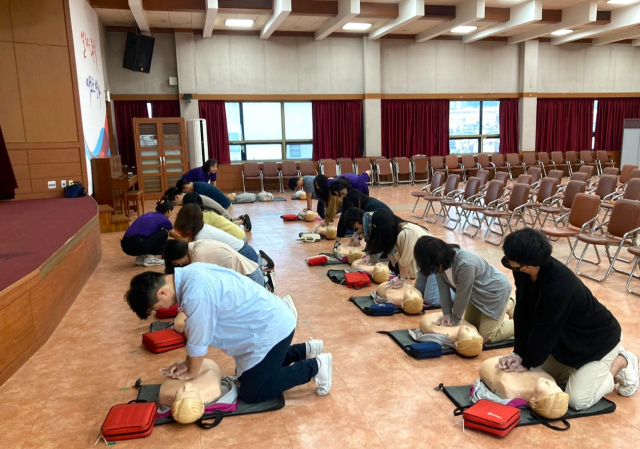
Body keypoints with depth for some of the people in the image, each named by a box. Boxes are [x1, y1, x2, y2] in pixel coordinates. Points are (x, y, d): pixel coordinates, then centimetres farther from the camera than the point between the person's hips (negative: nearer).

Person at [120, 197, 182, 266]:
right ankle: (150, 259, 7)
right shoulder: (164, 219, 3)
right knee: (164, 233, 6)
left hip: (125, 245, 8)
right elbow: (175, 236, 23)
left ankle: (141, 257, 17)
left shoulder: (149, 214, 25)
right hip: (136, 245, -8)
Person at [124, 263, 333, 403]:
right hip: (270, 319, 9)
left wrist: (191, 373, 2)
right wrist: (188, 362, 11)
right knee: (246, 375, 22)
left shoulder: (195, 294, -30)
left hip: (272, 329, -9)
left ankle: (315, 366, 7)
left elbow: (198, 343, -17)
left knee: (251, 393, 1)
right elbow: (199, 331, 10)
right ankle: (306, 349, 28)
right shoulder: (189, 274, 0)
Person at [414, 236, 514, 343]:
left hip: (496, 290, -8)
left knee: (487, 336, -8)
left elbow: (462, 294, -28)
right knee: (469, 324, 19)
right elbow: (443, 287, -9)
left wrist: (455, 320, -15)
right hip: (478, 291, 8)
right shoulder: (441, 261, -18)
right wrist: (447, 313, -12)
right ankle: (505, 305, 33)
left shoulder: (465, 264, -41)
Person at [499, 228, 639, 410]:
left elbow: (543, 329, -29)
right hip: (569, 336, 7)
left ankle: (621, 362, 11)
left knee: (577, 400, -9)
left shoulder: (559, 285, -41)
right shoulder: (523, 272, -19)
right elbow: (523, 314, -11)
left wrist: (527, 362, -16)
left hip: (599, 339, -7)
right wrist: (519, 353, -14)